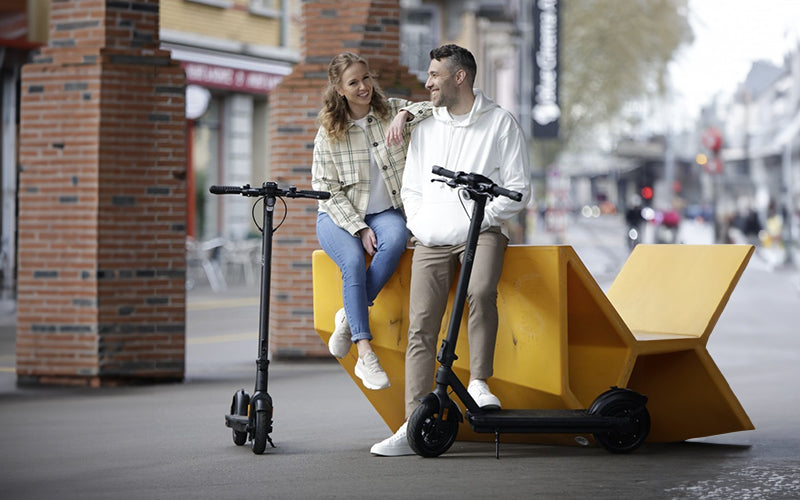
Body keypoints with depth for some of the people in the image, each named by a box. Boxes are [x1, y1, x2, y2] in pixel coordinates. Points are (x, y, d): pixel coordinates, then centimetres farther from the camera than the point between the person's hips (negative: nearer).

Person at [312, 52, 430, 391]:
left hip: (385, 211, 1)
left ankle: (349, 317, -21)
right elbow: (328, 191, -5)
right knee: (353, 261, -32)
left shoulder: (391, 111, 2)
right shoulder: (328, 134, -2)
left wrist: (405, 115, -31)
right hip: (338, 216, -1)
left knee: (394, 242, -34)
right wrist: (359, 229, -16)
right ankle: (365, 354, -32)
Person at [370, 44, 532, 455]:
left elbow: (518, 190, 1)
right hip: (431, 238, 4)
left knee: (481, 291, -35)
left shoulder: (501, 124, 4)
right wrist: (418, 225, 7)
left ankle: (479, 382, -18)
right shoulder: (425, 128, 18)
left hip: (481, 231, -4)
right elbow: (411, 187, 24)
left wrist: (479, 218, -9)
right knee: (421, 327, -8)